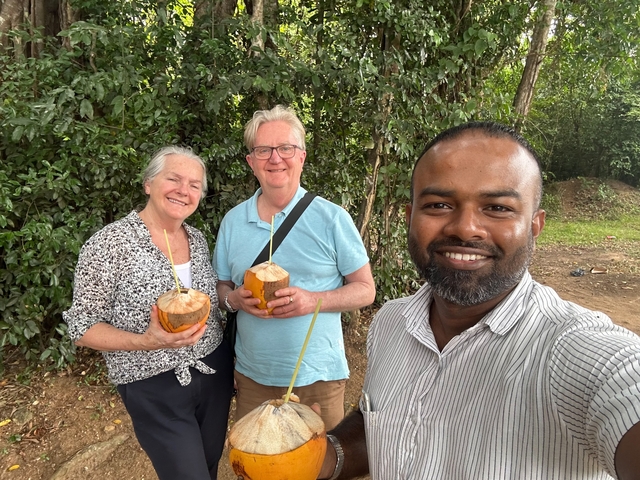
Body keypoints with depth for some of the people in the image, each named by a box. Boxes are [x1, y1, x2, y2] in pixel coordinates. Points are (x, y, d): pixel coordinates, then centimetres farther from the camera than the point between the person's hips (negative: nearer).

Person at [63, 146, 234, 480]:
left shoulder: (197, 239, 3)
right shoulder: (109, 244, -16)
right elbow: (81, 327, -13)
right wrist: (144, 342, -27)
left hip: (214, 373, 6)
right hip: (155, 390, -5)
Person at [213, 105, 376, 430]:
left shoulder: (332, 218, -9)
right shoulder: (233, 221, 2)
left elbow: (365, 290, -5)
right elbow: (220, 287, 10)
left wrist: (313, 300, -21)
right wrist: (234, 299, -13)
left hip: (317, 376, -3)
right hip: (252, 375, 3)